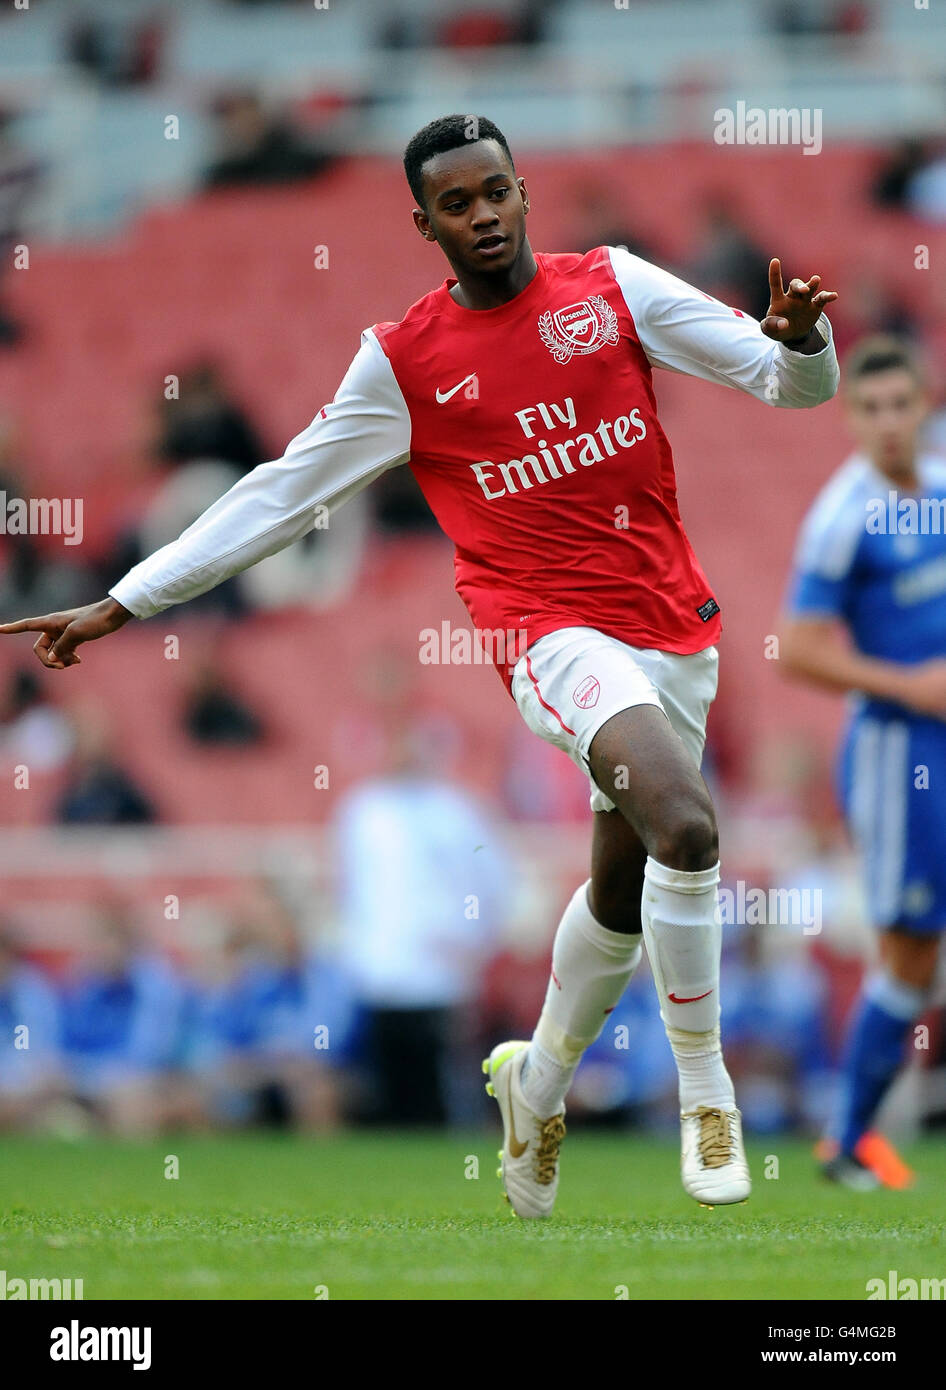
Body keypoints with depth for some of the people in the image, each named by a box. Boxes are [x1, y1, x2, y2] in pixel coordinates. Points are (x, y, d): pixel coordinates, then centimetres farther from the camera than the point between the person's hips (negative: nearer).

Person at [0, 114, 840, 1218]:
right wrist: (125, 602, 8)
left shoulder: (613, 287, 6)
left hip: (677, 628, 4)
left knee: (624, 898, 14)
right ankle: (704, 1087, -15)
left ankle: (538, 1081, 40)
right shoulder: (403, 361, 1)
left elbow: (792, 382, 6)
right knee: (684, 830, -29)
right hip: (549, 630, -4)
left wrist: (801, 342, -19)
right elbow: (279, 495, 8)